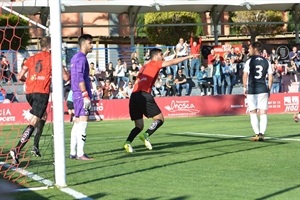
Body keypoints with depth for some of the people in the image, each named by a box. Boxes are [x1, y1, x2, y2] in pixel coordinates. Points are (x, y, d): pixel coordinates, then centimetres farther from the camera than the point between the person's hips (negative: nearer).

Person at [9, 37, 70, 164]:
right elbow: (66, 77, 2)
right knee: (32, 124, -9)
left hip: (29, 93, 6)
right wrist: (67, 73, 25)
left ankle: (35, 146, 20)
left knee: (43, 116, 27)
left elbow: (19, 77, 11)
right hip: (42, 93, -6)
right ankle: (17, 150, -23)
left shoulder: (31, 59, 16)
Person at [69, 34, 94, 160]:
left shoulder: (75, 57, 18)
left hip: (76, 94, 10)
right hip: (81, 94, -10)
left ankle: (73, 152, 12)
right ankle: (80, 153, -13)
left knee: (77, 123, 11)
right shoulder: (81, 58, -11)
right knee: (83, 122, -10)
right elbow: (80, 78, -18)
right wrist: (85, 94, -20)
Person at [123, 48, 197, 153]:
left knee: (139, 126, 11)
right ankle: (146, 135, -20)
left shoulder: (144, 67, 28)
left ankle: (128, 142, -11)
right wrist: (189, 57, 13)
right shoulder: (155, 64, 9)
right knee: (160, 119, 2)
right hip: (144, 95, -7)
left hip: (134, 96, 7)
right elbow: (173, 62, 6)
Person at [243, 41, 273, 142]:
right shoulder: (266, 62, 6)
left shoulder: (249, 61, -4)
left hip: (251, 90, -2)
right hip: (263, 90, 2)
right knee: (263, 113, 3)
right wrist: (268, 89, 13)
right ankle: (262, 134, -5)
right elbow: (270, 77, 5)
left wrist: (245, 88, 4)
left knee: (253, 113, 4)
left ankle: (257, 134, -3)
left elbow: (245, 76, -6)